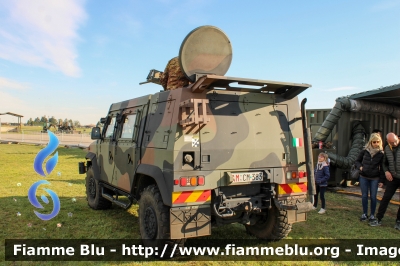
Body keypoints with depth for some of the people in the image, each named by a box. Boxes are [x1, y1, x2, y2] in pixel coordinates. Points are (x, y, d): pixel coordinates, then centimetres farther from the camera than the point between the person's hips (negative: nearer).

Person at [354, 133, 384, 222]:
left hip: (374, 178, -1)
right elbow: (357, 161, 11)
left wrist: (382, 179, -6)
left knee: (373, 196, 5)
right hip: (363, 177, 2)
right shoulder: (365, 151, -2)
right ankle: (364, 214, 18)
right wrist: (360, 167, -9)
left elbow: (382, 167, -2)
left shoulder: (381, 153, -6)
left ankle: (372, 215, 17)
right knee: (364, 196, 8)